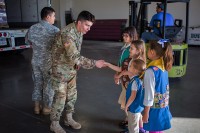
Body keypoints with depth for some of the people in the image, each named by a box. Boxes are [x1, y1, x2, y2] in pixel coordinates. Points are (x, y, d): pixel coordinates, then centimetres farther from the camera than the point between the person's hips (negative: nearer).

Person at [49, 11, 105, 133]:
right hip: (61, 69, -8)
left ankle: (68, 118, 33)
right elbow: (74, 57, -35)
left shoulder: (79, 31, -1)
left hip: (72, 68, 8)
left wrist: (77, 62, 8)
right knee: (60, 97, 1)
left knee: (72, 94, 15)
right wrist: (95, 63, -32)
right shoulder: (67, 34, -30)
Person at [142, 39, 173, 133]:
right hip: (163, 106, 7)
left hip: (155, 107, -7)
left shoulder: (151, 71, -25)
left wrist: (146, 113, -14)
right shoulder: (163, 67, -1)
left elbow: (149, 94, -22)